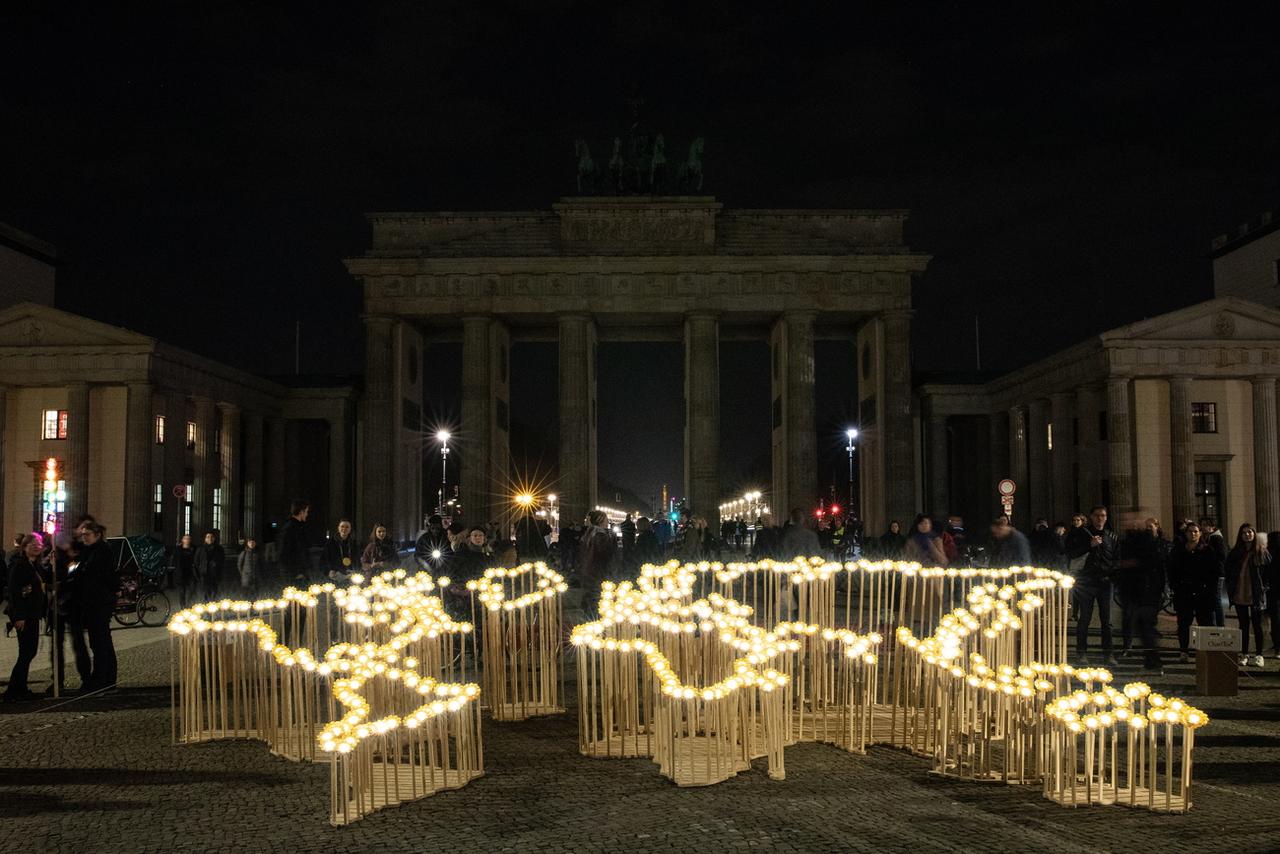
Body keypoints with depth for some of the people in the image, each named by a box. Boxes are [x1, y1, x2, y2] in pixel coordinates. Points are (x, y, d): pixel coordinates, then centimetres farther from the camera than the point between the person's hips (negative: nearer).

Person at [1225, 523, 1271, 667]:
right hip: (1239, 595, 3)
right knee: (1243, 626, 9)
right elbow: (1228, 573, 10)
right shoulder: (1234, 553, 5)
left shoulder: (1262, 552, -2)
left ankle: (1259, 656, 11)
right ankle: (1244, 654, 16)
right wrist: (1231, 589, 2)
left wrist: (1263, 588, -5)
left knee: (1257, 625, 3)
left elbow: (1270, 572, 0)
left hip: (1256, 596, -3)